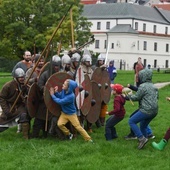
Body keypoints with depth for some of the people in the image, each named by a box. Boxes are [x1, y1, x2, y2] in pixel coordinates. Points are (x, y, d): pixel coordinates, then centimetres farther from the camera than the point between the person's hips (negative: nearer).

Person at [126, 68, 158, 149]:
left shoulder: (143, 86, -12)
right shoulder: (154, 86, 15)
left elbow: (136, 97, -8)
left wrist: (128, 96, 10)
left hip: (146, 111, -9)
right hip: (154, 111, 9)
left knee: (131, 121, 1)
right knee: (143, 126, 21)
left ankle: (142, 138, -8)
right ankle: (143, 142, 22)